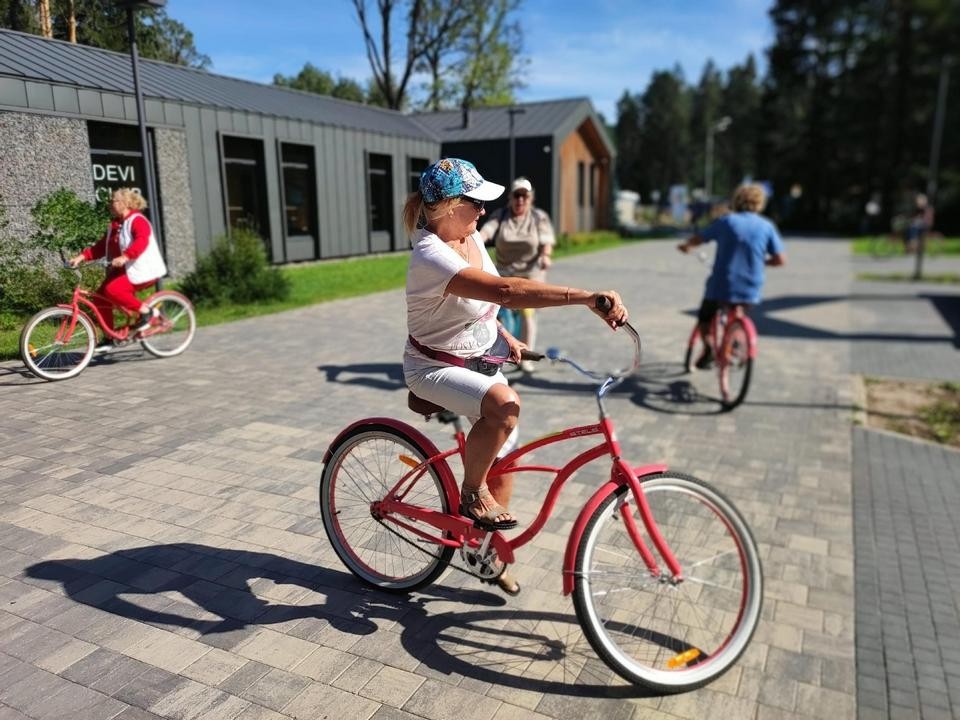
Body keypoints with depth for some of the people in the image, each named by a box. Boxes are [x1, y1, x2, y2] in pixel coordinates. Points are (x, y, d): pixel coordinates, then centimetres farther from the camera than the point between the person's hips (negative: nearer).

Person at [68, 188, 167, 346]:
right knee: (99, 297, -2)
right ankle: (109, 336, 7)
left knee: (112, 290, -28)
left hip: (143, 270, -9)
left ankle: (146, 311, -11)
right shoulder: (115, 225, 16)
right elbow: (101, 247, 15)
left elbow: (142, 241, -29)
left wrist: (125, 256, -42)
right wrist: (82, 256, 1)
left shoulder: (137, 220, -10)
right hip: (123, 269, 9)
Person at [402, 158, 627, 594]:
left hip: (481, 359, 8)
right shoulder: (431, 256, -29)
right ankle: (472, 492, -10)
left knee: (504, 457, 9)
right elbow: (507, 291, -44)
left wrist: (502, 335, 3)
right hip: (435, 366, -8)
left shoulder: (471, 237, -2)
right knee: (503, 404, -37)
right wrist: (587, 297, -49)